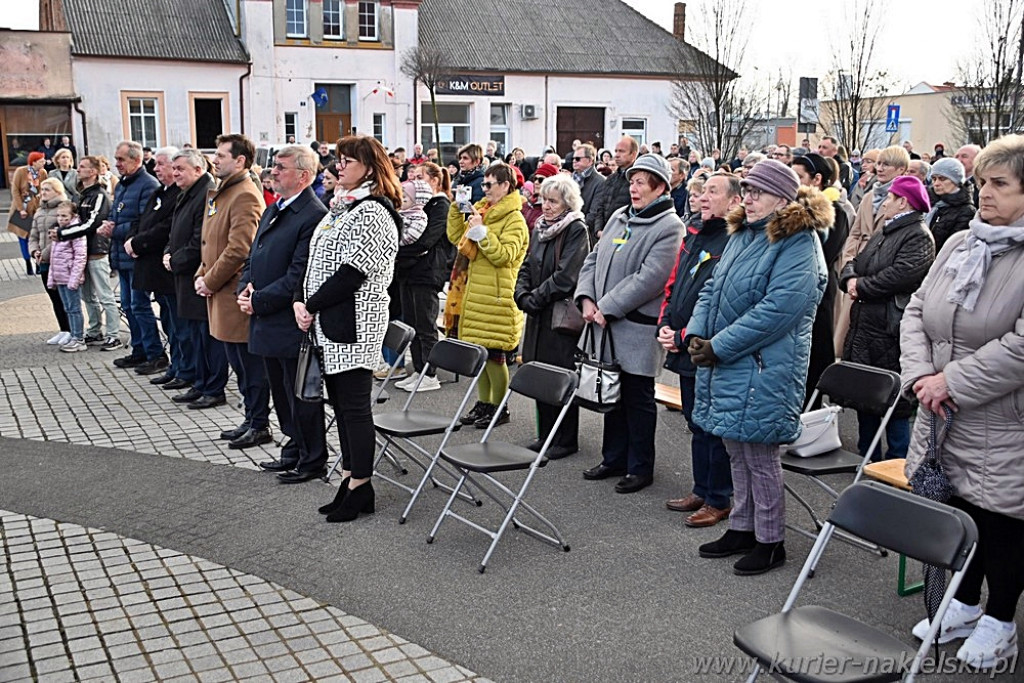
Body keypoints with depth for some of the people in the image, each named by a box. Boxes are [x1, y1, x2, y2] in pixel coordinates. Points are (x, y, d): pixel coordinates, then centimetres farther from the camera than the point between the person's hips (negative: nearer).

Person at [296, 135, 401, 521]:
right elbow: (315, 261, 17)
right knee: (340, 402, 14)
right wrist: (300, 300, 3)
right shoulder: (342, 206, 17)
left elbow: (352, 272, -20)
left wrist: (313, 306, -13)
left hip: (354, 324, -10)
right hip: (328, 323, 10)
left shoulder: (372, 212, -14)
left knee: (354, 405, -3)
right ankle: (349, 480, 25)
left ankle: (360, 488, 8)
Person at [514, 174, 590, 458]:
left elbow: (565, 277, -18)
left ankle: (566, 441, 11)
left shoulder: (576, 230, -10)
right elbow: (526, 266, 14)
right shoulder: (540, 227, 13)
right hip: (539, 316, 7)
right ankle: (545, 435, 24)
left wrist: (535, 298, -13)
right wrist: (523, 295, -3)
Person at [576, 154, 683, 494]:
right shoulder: (618, 217, 13)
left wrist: (607, 307, -18)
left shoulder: (669, 227, -11)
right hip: (607, 327, 7)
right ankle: (614, 459, 30)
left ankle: (640, 467, 17)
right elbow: (594, 260, 14)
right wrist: (586, 298, -2)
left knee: (638, 399, 3)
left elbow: (649, 278, -19)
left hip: (639, 330, -7)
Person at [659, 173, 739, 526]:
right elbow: (672, 284, 18)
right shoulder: (693, 237, 12)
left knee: (715, 428, 3)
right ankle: (701, 490, 32)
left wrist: (684, 337, -19)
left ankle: (719, 500, 17)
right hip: (684, 351, 9)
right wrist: (665, 325, 3)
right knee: (697, 424, 19)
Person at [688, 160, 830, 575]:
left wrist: (719, 346, -20)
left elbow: (780, 307, -23)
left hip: (763, 367, -8)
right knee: (736, 449, 17)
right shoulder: (743, 234, 14)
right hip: (726, 364, 8)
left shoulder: (798, 242, -13)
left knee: (759, 455, 1)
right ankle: (741, 528, 31)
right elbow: (712, 288, 16)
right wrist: (696, 334, -2)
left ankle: (770, 541, 17)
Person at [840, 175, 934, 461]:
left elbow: (902, 273, -24)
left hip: (890, 333, -9)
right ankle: (867, 459, 27)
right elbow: (855, 263, 18)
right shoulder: (883, 233, 20)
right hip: (864, 327, 10)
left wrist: (861, 287, -13)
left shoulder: (919, 236, -10)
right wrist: (850, 279, -5)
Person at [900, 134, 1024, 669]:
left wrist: (952, 381, -20)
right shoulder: (959, 245, 7)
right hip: (944, 422, 6)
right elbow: (916, 311, 8)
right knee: (955, 512, 18)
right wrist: (920, 374, -8)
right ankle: (964, 606, 38)